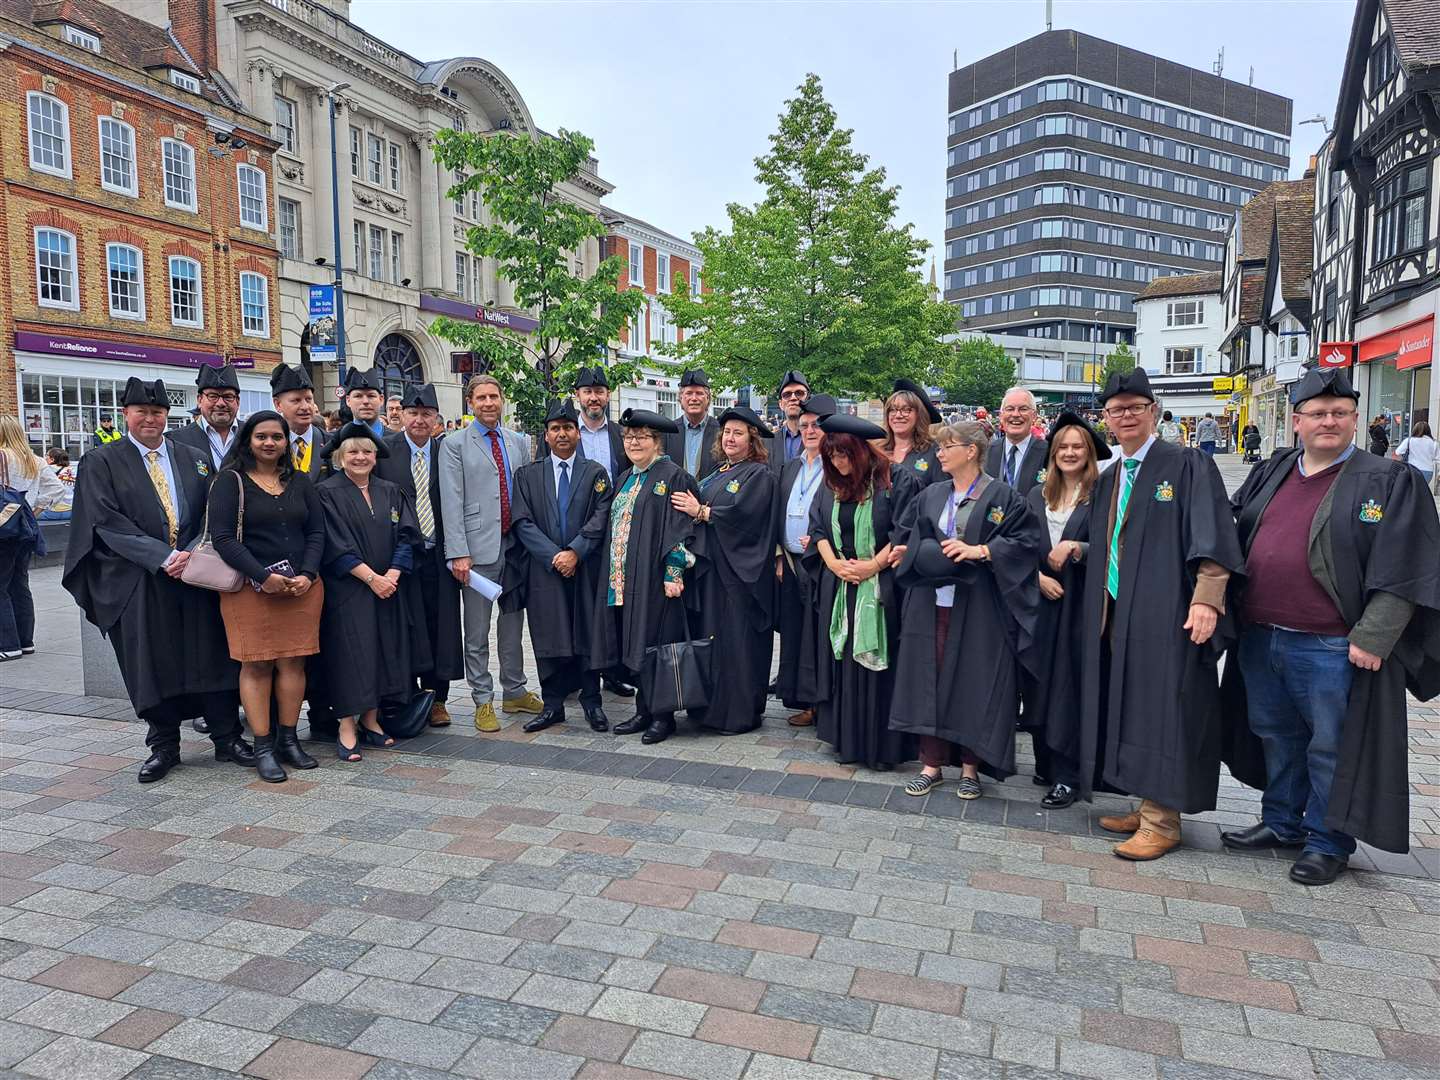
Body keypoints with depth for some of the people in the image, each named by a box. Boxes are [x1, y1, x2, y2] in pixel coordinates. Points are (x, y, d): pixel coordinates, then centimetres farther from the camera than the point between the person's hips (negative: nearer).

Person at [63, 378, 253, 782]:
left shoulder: (195, 459, 11)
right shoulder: (101, 462, 3)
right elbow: (106, 522, -6)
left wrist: (193, 554, -9)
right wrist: (164, 557, -14)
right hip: (138, 583, -2)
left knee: (212, 656, 3)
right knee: (152, 664, 5)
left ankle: (227, 737, 14)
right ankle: (163, 746, 19)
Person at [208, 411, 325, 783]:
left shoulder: (300, 482, 13)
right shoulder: (230, 481, 1)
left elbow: (316, 532, 9)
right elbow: (222, 537, -7)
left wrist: (307, 575, -7)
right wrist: (264, 577, -15)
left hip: (303, 586, 3)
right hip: (251, 588, -3)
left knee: (293, 662, 3)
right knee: (256, 665, -2)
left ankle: (288, 739, 12)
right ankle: (263, 747, 5)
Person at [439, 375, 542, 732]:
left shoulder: (517, 442, 12)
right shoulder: (454, 444, -1)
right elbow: (451, 502, -8)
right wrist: (459, 553, -15)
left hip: (516, 545, 4)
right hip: (479, 548, -4)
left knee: (513, 623, 14)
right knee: (477, 632, 4)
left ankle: (515, 692, 27)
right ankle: (483, 701, 14)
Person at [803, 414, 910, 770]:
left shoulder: (889, 483, -8)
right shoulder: (830, 487, 10)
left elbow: (903, 532, -10)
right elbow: (818, 528, 10)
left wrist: (874, 564, -16)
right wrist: (834, 563, -6)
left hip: (878, 589, -5)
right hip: (837, 588, 5)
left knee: (875, 664, -1)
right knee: (842, 661, 8)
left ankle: (881, 746, 11)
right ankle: (847, 740, 19)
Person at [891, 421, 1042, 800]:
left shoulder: (1003, 497, -3)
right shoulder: (929, 496, 11)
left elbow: (1028, 541, -9)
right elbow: (906, 541, 9)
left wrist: (980, 551, -18)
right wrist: (933, 553, -10)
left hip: (979, 608, -4)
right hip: (930, 604, 4)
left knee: (974, 682, 3)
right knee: (929, 680, 4)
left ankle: (970, 766, 17)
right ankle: (932, 763, 15)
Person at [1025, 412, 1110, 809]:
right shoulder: (1037, 495, 11)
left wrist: (1076, 548, -22)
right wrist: (1039, 576, -7)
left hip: (1079, 602, -5)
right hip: (1041, 599, 5)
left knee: (1068, 685, -3)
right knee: (1039, 682, 9)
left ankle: (1066, 776, 4)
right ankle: (1046, 764, 22)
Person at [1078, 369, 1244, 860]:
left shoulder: (1188, 465, -6)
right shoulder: (1108, 479, 15)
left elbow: (1212, 538, -15)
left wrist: (1206, 599, -24)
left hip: (1166, 614, -7)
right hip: (1117, 613, 7)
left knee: (1160, 708, -4)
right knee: (1131, 708, 10)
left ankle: (1162, 821, 5)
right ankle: (1149, 805, 21)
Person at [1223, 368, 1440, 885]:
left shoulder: (1388, 482, -6)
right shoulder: (1271, 473, 10)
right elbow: (1234, 536, 18)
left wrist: (1372, 637, -17)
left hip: (1330, 648, -5)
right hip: (1259, 639, 6)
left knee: (1330, 746, 6)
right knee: (1276, 735, 18)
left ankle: (1328, 841, 23)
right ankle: (1282, 823, 34)